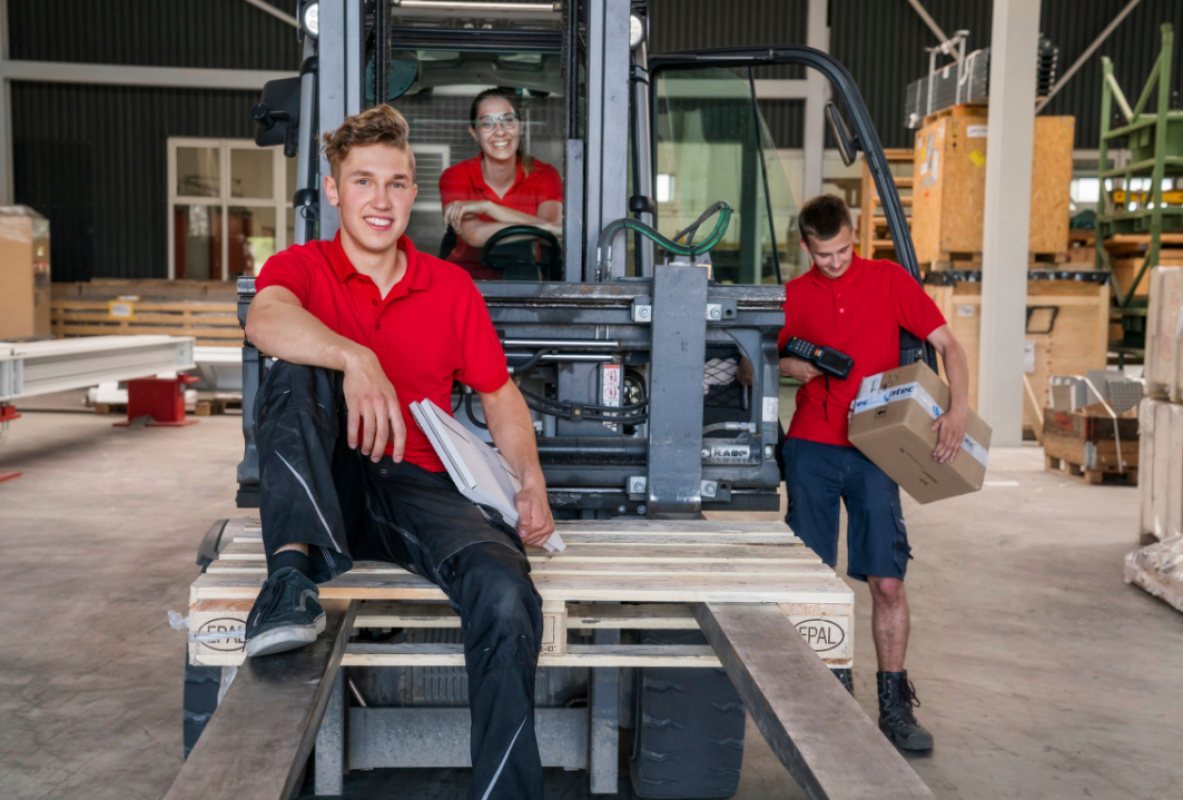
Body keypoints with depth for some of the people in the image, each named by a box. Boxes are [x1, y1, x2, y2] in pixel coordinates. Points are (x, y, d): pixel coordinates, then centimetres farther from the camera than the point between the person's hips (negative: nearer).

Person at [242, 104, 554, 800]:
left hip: (420, 486, 1)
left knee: (506, 592, -30)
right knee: (297, 370, -27)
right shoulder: (301, 267, 5)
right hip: (325, 489, 0)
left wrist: (531, 482, 0)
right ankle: (292, 574, -42)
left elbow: (499, 393, 18)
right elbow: (266, 320, -21)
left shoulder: (452, 287, 13)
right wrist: (355, 360, -41)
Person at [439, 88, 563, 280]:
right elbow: (473, 235, -19)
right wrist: (544, 227, -21)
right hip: (468, 281, -2)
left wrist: (486, 207, -18)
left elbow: (552, 234, -17)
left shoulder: (545, 174, 1)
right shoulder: (454, 176, -2)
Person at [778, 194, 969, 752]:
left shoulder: (890, 280, 3)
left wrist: (958, 411, -13)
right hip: (811, 448, 1)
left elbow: (947, 344, 2)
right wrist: (791, 367, -10)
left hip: (874, 449, -1)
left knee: (887, 581, -2)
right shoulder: (794, 296, 7)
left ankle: (894, 706, 11)